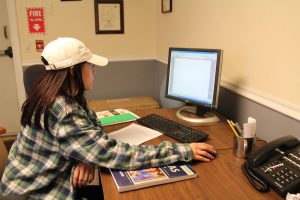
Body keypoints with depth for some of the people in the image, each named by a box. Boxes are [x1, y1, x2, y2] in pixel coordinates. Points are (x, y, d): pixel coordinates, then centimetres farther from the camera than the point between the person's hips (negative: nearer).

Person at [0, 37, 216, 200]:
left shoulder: (70, 96, -2)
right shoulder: (61, 113, -32)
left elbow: (92, 128, 2)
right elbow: (112, 153, -34)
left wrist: (87, 157, -22)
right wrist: (184, 151, -31)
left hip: (51, 183, 7)